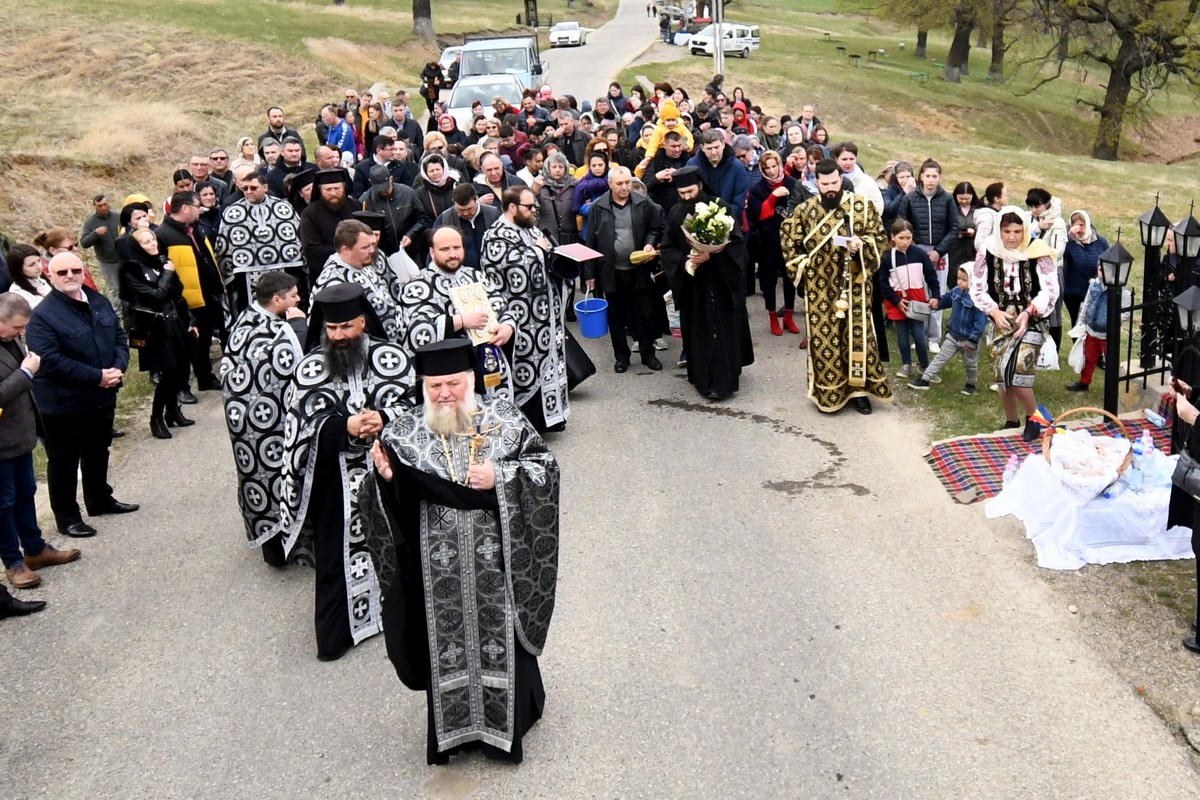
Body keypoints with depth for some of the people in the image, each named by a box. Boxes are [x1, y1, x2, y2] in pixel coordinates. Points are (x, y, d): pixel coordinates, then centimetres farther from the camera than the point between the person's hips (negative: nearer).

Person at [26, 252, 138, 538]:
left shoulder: (100, 302, 6)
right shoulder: (43, 316, -17)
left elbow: (119, 337, 10)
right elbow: (50, 361, -25)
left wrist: (118, 367, -11)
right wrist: (96, 377, -25)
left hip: (102, 397, 7)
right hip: (63, 403, -7)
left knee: (98, 452, 23)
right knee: (64, 461, 6)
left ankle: (100, 499, 41)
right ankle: (67, 516, 17)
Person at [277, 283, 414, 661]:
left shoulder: (391, 358, -2)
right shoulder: (310, 369, -3)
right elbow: (303, 424, -10)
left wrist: (383, 418, -24)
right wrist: (345, 427, -26)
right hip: (335, 480, -1)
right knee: (336, 556, 7)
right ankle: (334, 634, 20)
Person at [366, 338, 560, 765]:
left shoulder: (505, 419, -3)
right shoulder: (404, 433, -2)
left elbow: (545, 466, -3)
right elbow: (392, 498, -1)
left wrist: (500, 476, -17)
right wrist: (385, 476, -23)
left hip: (496, 561, 0)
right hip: (439, 566, 1)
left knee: (499, 635, 12)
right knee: (446, 641, 11)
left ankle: (506, 719, 33)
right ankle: (452, 725, 31)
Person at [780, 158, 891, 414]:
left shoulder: (862, 206, -2)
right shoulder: (804, 210, 0)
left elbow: (880, 237, 1)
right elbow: (789, 242, 10)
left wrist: (862, 244, -18)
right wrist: (801, 268, 1)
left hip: (855, 284, 0)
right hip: (820, 287, 0)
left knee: (858, 334, 3)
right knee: (824, 337, 4)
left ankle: (859, 389, 15)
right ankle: (827, 391, 16)